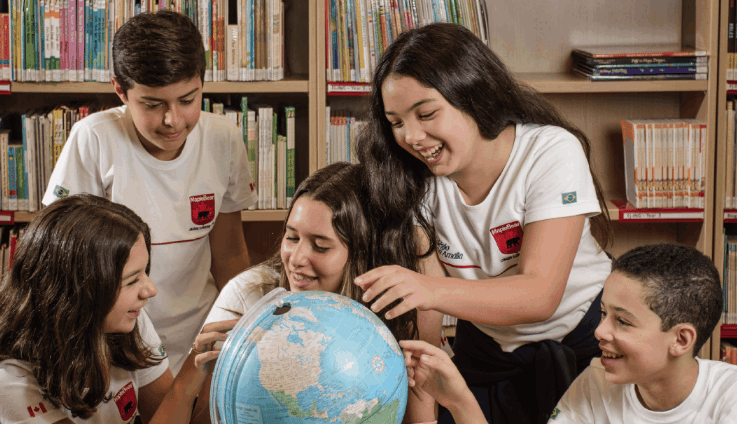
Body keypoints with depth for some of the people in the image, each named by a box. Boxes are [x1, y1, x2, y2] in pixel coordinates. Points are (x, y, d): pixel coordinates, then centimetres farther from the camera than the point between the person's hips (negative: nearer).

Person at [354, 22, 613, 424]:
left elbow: (539, 295, -33)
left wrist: (430, 289, -49)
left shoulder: (552, 153, -24)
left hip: (582, 348, -3)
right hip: (485, 350, 3)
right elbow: (422, 320, -16)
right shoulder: (417, 179, -13)